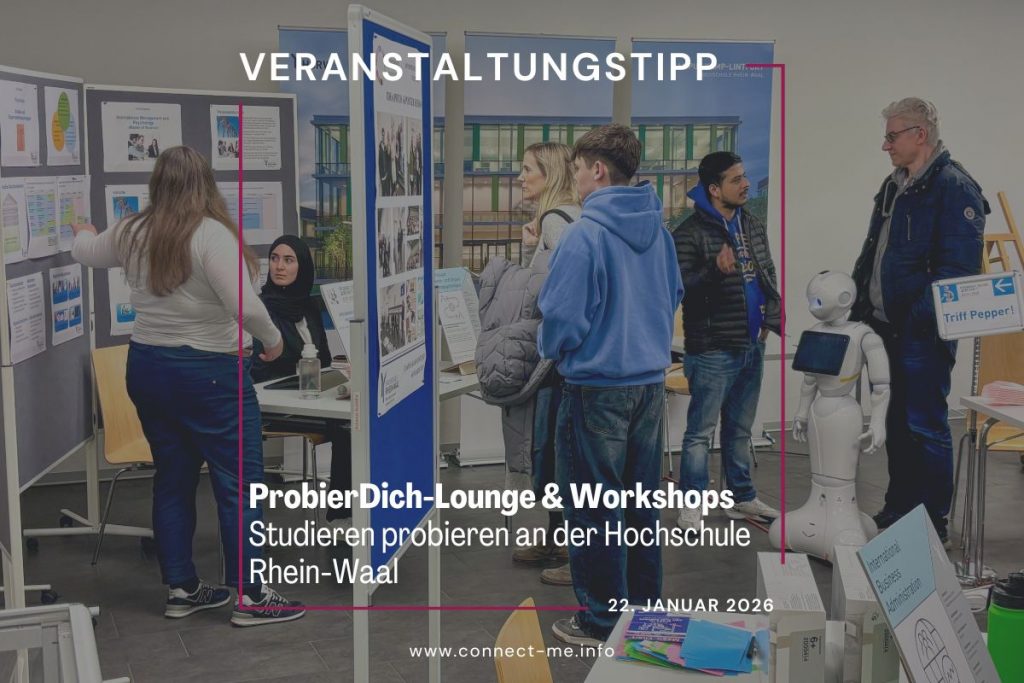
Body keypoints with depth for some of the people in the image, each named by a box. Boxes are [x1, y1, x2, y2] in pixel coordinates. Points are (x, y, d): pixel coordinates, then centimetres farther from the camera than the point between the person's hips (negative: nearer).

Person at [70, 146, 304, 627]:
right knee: (239, 484, 1)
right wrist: (272, 339, -7)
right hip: (209, 374, -7)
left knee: (173, 480, 16)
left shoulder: (132, 235, 4)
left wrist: (82, 232, 47)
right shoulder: (211, 234, -18)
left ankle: (181, 588, 24)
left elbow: (86, 253, 25)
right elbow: (243, 306, -26)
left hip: (146, 367, 7)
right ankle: (250, 597, 5)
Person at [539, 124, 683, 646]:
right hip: (651, 382, 7)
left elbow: (561, 316, -17)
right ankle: (644, 608, 29)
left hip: (596, 389, -7)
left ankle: (601, 620, 14)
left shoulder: (584, 235, -19)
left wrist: (553, 351, 3)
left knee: (593, 510, 5)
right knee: (641, 503, 18)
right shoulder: (657, 231, 3)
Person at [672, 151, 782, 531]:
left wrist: (774, 316, 6)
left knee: (740, 429, 18)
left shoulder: (753, 226, 11)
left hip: (751, 346, 7)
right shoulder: (689, 233, -12)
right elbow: (678, 286, -20)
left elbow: (768, 276, 20)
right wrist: (715, 271, -35)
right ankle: (691, 506, 9)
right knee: (700, 432, 0)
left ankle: (742, 498, 29)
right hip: (712, 351, -7)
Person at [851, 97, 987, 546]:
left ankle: (933, 525, 9)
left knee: (926, 427, -2)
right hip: (886, 326, 9)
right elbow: (871, 254, 20)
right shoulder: (894, 186, 15)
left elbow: (957, 267, -20)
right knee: (897, 424, 16)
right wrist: (858, 307, 15)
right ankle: (898, 511, 28)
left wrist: (924, 318, -23)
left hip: (923, 333, -8)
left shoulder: (954, 188, -13)